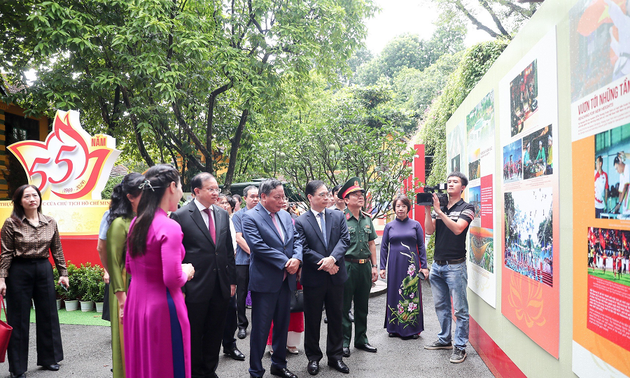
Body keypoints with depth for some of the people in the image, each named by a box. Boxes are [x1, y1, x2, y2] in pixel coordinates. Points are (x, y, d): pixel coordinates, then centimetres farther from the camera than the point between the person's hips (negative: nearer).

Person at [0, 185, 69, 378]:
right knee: (18, 319, 4)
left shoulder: (50, 223, 4)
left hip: (44, 270, 3)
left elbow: (57, 250, 9)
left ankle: (48, 358, 28)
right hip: (19, 271, -3)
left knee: (48, 315, 11)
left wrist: (63, 273, 7)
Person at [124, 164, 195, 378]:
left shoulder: (136, 223, 4)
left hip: (136, 304, 8)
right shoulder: (170, 227, -20)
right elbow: (173, 280, -22)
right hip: (162, 307, -8)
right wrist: (186, 272, -3)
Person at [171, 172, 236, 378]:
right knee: (194, 334, 10)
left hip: (221, 287, 5)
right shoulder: (180, 216, -9)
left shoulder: (223, 214, 7)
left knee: (215, 333, 15)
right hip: (195, 287, -5)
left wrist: (232, 280, 10)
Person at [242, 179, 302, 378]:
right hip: (265, 282, -7)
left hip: (286, 280, 7)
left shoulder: (286, 216, 11)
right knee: (260, 328, 3)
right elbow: (258, 246, -20)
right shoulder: (250, 217, -10)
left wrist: (297, 258, -12)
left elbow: (296, 240, 9)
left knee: (282, 325, 17)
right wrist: (285, 262, -19)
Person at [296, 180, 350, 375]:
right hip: (313, 278, -3)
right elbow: (304, 249, -11)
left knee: (335, 317, 12)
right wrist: (324, 265, -15)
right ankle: (313, 357, 24)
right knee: (312, 320, 9)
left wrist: (333, 259, -20)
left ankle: (335, 356, 26)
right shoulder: (301, 221, -5)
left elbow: (345, 239, -5)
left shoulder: (338, 216, 4)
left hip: (336, 276, 3)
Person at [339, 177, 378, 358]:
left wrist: (374, 266, 10)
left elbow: (372, 243, 15)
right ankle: (344, 342, 13)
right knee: (344, 307, 3)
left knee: (362, 306, 15)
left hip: (365, 266, 6)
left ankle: (361, 339, 27)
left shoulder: (367, 218, 10)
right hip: (347, 266, -6)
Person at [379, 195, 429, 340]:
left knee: (412, 294, 1)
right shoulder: (389, 226, 8)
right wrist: (382, 267, 3)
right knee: (394, 294, 4)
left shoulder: (415, 225, 5)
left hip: (411, 265, -1)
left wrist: (424, 266, -1)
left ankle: (412, 328, 11)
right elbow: (384, 247, 9)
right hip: (394, 266, 1)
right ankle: (395, 327, 15)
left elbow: (421, 246, 4)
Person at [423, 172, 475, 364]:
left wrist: (439, 211, -21)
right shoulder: (438, 207, 12)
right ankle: (444, 339, 28)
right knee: (441, 306, 15)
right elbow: (429, 231, 2)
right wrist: (427, 210, -10)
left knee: (460, 309, -1)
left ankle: (460, 347, 6)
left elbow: (457, 228, -19)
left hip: (455, 265, -6)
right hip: (437, 264, 6)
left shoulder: (466, 208, -3)